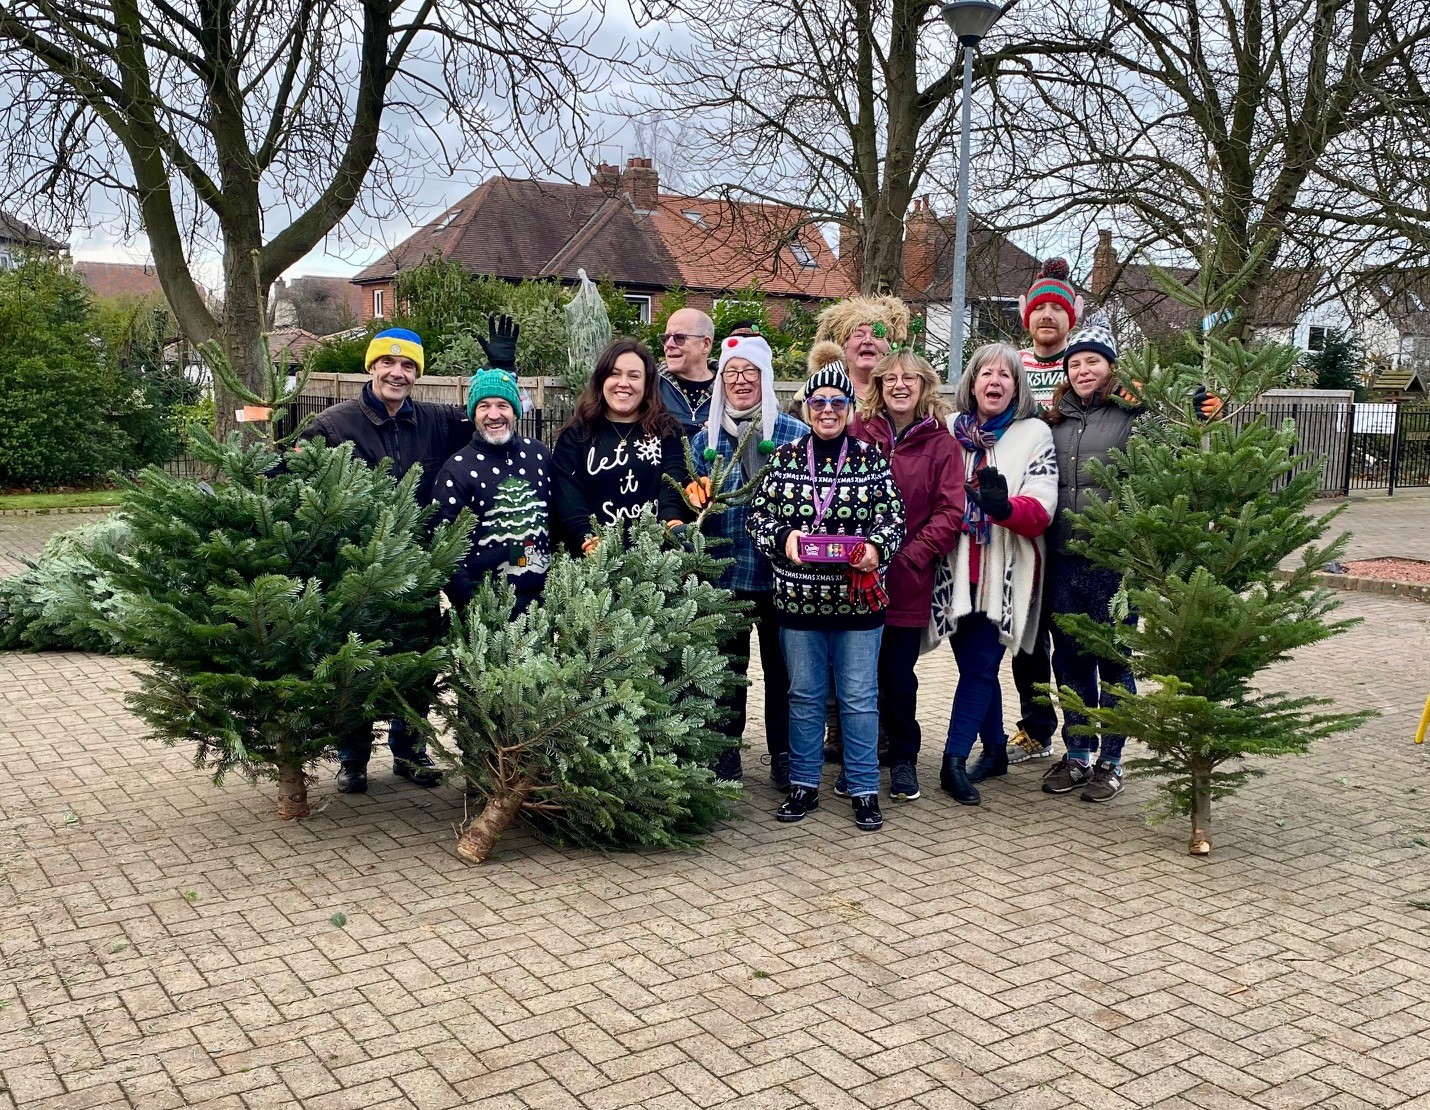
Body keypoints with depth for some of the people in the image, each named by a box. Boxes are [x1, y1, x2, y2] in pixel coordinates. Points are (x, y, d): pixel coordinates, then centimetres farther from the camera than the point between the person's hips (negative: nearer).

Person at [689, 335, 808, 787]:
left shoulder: (795, 434, -1)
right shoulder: (707, 437, 8)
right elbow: (692, 499, 15)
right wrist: (695, 494, -6)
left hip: (779, 572, -2)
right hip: (722, 572, 2)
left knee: (781, 667, 7)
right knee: (726, 665, 11)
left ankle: (783, 755, 20)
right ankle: (725, 753, 24)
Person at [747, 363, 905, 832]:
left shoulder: (871, 459, 2)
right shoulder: (784, 458, 4)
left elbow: (893, 515, 1)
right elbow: (758, 514, 3)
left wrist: (877, 546, -18)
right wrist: (782, 537, -16)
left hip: (858, 598, -1)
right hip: (798, 598, 1)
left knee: (859, 698, 4)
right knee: (804, 695, 12)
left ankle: (864, 790, 16)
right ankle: (804, 785, 24)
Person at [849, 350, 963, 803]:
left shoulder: (942, 444, 1)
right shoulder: (858, 432, 2)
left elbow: (949, 512, -3)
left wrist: (909, 556, -13)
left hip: (908, 583, -1)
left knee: (898, 676, 7)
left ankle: (903, 760, 26)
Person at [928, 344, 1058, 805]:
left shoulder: (1034, 434, -1)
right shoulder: (950, 430, 8)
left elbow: (1040, 510, -11)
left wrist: (1005, 506, -31)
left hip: (1004, 572, -3)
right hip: (957, 570, 3)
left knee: (980, 665, -5)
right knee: (975, 663, 11)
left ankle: (955, 759, -2)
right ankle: (995, 750, 25)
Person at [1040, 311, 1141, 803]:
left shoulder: (1133, 416, -4)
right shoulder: (1056, 419, 11)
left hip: (1114, 562, -5)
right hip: (1063, 561, 5)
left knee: (1113, 662, 7)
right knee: (1069, 661, 14)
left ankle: (1111, 760, 20)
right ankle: (1077, 754, 28)